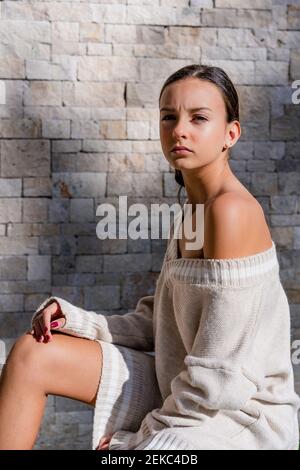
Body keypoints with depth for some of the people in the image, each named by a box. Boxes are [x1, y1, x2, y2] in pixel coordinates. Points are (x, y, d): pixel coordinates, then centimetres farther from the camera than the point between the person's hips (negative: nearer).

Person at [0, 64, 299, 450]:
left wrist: (137, 437, -13)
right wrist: (72, 319, -5)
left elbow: (217, 375, -23)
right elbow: (154, 326, 9)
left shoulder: (232, 211, -22)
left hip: (236, 418, -9)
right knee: (32, 354, 2)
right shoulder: (190, 215, 8)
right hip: (183, 393, 9)